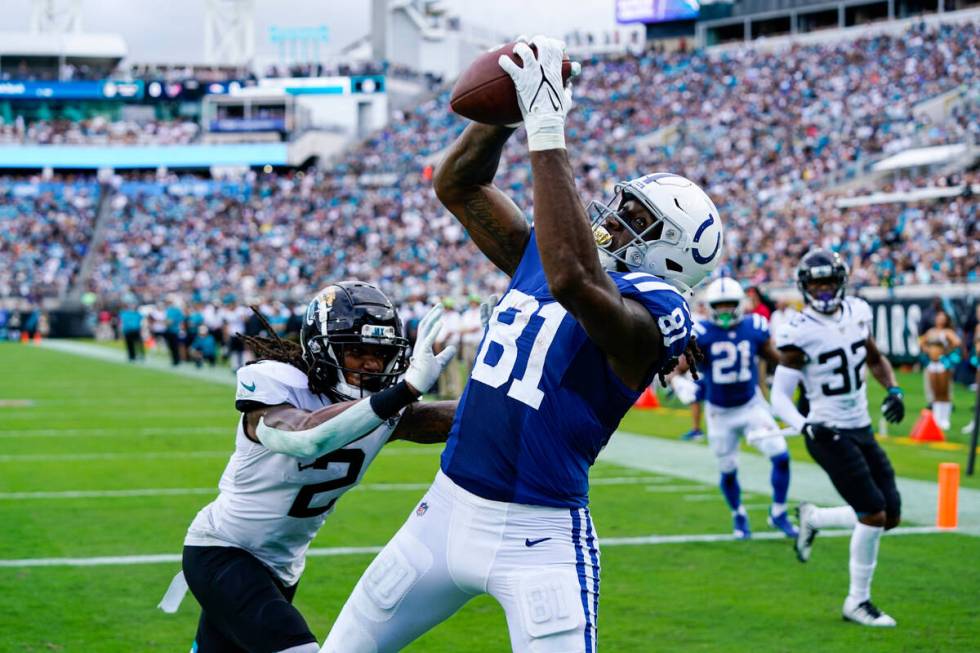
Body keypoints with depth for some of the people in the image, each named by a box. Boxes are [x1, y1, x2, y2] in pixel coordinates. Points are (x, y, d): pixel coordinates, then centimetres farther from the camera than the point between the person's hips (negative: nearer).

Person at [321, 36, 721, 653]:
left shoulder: (654, 310, -15)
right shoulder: (539, 255, 8)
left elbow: (573, 281, -37)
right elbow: (458, 185, 10)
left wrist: (548, 133, -34)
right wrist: (510, 107, -7)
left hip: (538, 540, -7)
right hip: (446, 509, 7)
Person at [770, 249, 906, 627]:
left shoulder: (857, 313, 3)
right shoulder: (799, 333, -15)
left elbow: (875, 359, 21)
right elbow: (779, 397, -14)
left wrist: (893, 390, 3)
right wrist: (805, 426, -31)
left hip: (862, 431, 7)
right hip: (830, 436, -7)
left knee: (891, 517, 7)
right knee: (874, 515, -11)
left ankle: (812, 518, 29)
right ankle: (857, 602, 6)